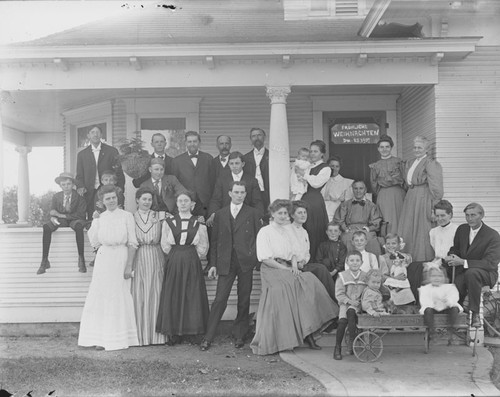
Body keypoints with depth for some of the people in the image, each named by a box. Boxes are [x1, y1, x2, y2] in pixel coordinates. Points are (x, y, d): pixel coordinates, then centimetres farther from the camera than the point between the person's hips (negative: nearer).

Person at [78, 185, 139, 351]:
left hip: (120, 258, -3)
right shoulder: (100, 218, 11)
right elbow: (95, 242, 5)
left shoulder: (127, 216, 0)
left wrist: (129, 266, -10)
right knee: (100, 296, 2)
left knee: (119, 297, 1)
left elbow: (132, 243, -4)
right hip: (103, 258, 3)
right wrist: (94, 223, 0)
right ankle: (101, 338, 10)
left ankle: (119, 338, 13)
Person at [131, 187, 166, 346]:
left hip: (156, 259, 1)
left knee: (155, 294, 2)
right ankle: (141, 334, 10)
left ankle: (156, 334, 10)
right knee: (139, 296, 1)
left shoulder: (159, 216, 7)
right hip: (138, 259, 0)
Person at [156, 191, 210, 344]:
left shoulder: (198, 223, 3)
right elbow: (165, 245, 7)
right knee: (172, 296, 1)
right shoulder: (169, 222, 5)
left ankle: (191, 329, 10)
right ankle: (173, 333, 10)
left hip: (192, 264, -1)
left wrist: (189, 257, 5)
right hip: (173, 265, 1)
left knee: (192, 296, 0)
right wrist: (177, 256, 4)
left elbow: (202, 248, 6)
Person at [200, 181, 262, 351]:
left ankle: (239, 335, 21)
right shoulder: (220, 214, 11)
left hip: (246, 262, 0)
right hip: (225, 263, 1)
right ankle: (208, 337, 3)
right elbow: (214, 241, 10)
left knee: (244, 301, 7)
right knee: (219, 300, -3)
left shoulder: (253, 214, 7)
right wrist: (213, 264, 5)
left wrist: (254, 257, -7)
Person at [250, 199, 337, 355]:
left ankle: (307, 332, -21)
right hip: (271, 270, -6)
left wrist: (294, 266, -4)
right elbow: (265, 258, -7)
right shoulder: (265, 232, 0)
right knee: (288, 285, -30)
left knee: (309, 281, -19)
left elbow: (293, 253, 17)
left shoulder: (286, 231, 21)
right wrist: (285, 269, -14)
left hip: (287, 269, 6)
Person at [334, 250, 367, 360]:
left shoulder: (365, 276, 7)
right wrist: (349, 301, -15)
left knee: (351, 312, -33)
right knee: (342, 321, -24)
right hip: (346, 303, 0)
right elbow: (339, 294, -2)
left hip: (359, 304, 0)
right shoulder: (342, 276, 1)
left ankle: (351, 341, -23)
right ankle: (337, 348, -10)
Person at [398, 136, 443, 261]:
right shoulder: (409, 163, 17)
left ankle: (424, 260, 6)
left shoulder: (430, 163, -7)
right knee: (407, 228, 7)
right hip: (410, 198, 8)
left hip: (423, 197, -8)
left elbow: (434, 185, -12)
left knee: (422, 228, -3)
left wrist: (435, 204, -16)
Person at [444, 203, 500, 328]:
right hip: (463, 272, 3)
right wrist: (451, 256, -9)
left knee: (471, 272, -40)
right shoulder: (462, 229, 6)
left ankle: (475, 314, -28)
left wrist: (463, 262, -27)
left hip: (486, 273, -3)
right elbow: (455, 248, 19)